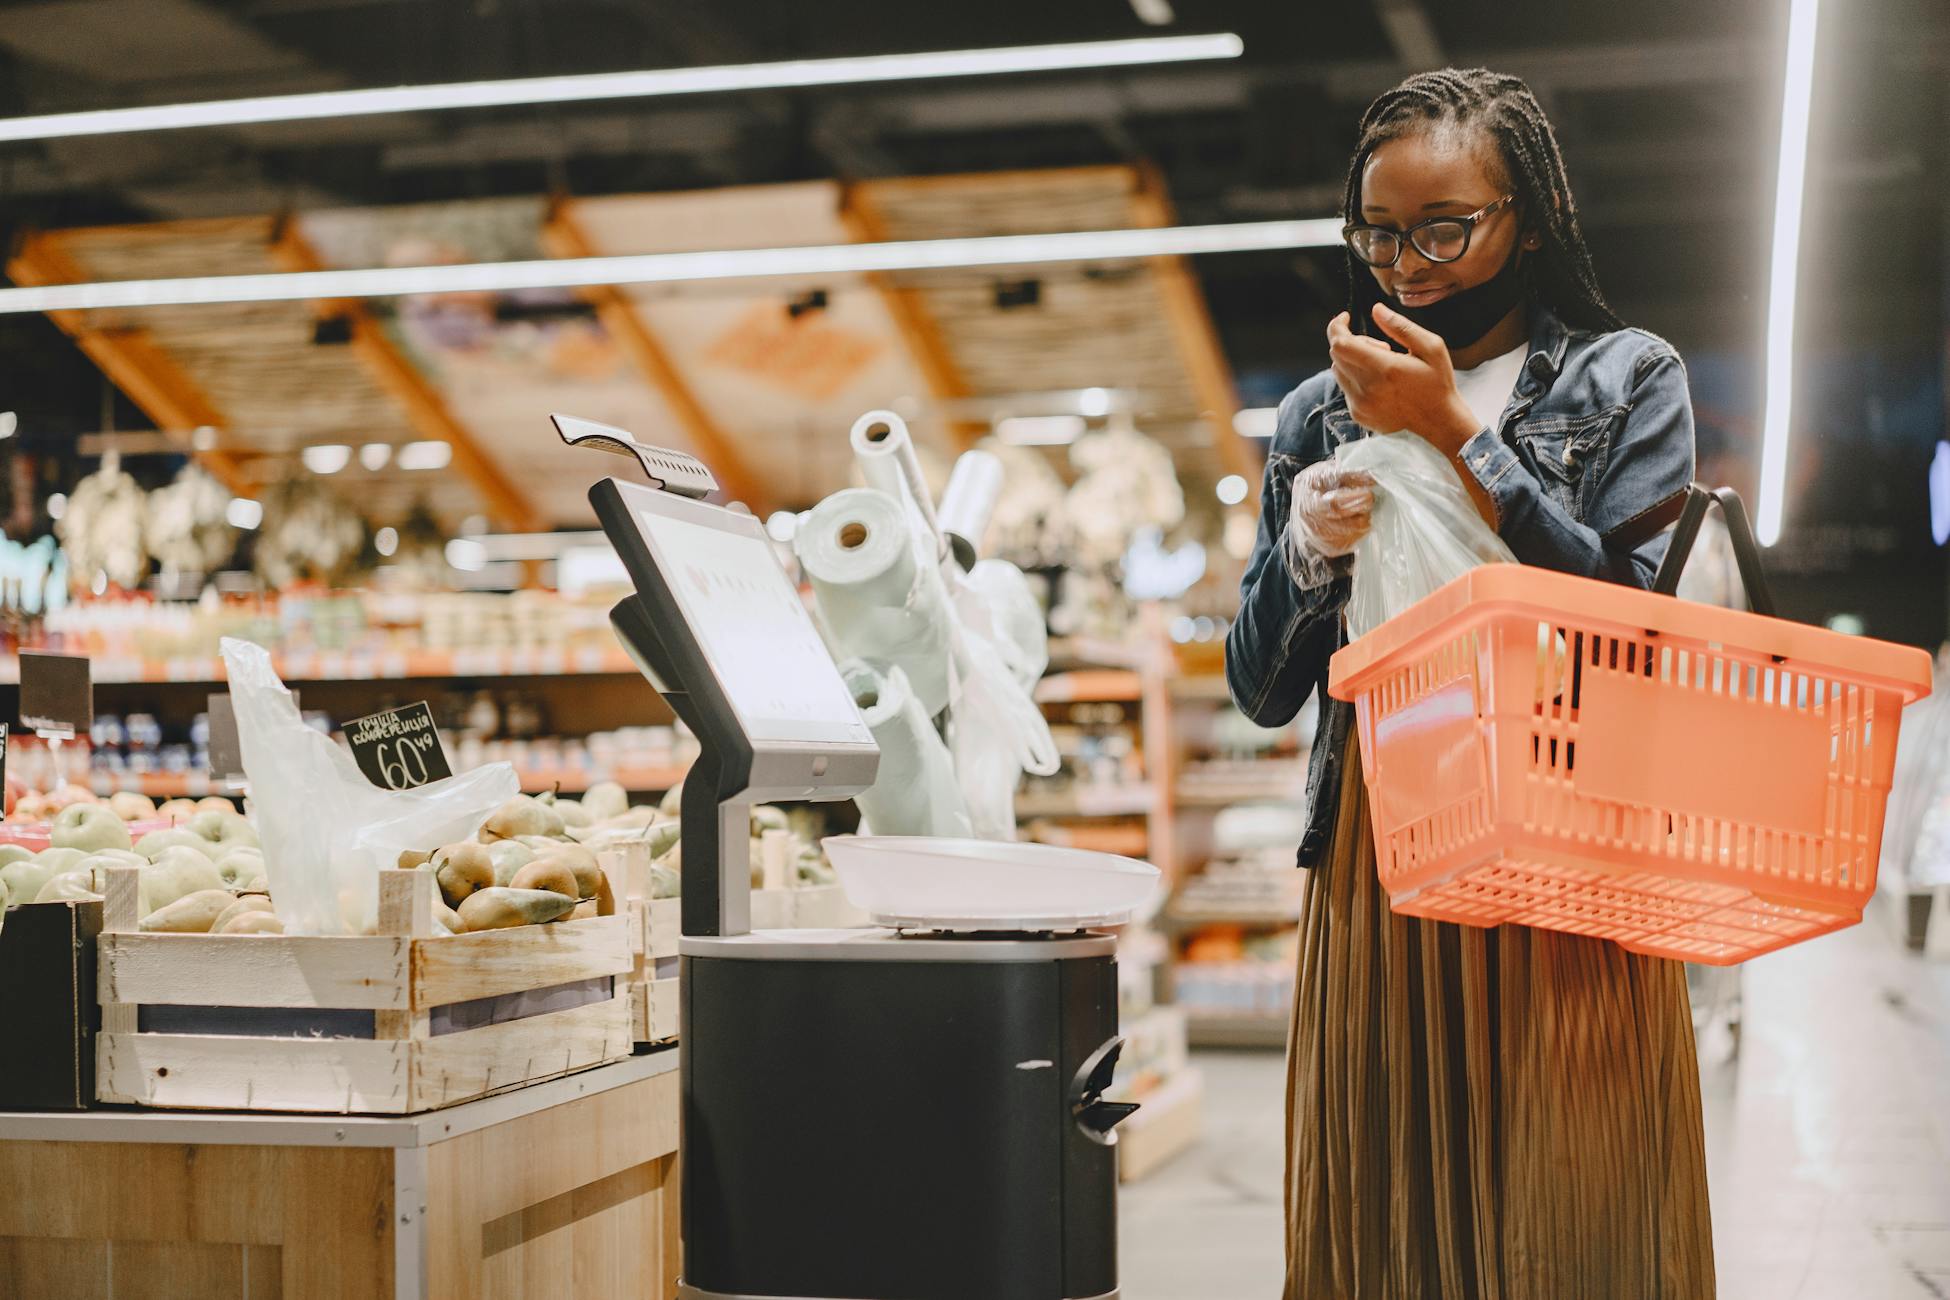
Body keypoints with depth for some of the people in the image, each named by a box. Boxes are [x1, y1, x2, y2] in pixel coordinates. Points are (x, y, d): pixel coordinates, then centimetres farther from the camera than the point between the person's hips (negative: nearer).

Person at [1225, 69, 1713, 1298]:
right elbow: (1264, 692, 13)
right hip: (1376, 876, 3)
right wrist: (1305, 552, -7)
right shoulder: (1320, 415, 14)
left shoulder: (1625, 378, 6)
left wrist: (1455, 435, -11)